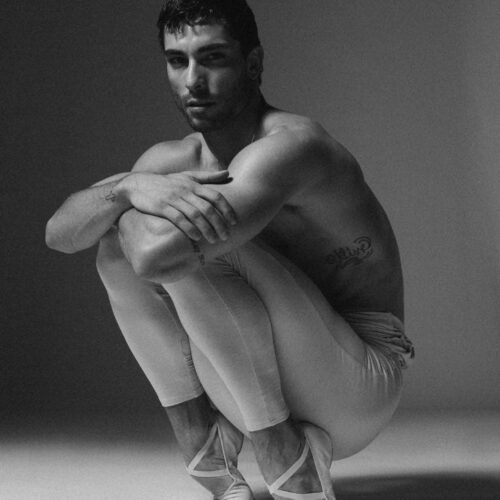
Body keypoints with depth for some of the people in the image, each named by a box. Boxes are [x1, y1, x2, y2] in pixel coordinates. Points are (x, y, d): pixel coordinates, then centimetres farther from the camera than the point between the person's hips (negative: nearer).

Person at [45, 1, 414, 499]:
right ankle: (204, 449, -5)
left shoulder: (288, 145, -21)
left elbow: (158, 256, -35)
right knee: (118, 243, -3)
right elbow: (59, 233, -5)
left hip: (362, 379, -8)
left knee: (172, 240, -25)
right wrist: (129, 188, -25)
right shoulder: (174, 160, 6)